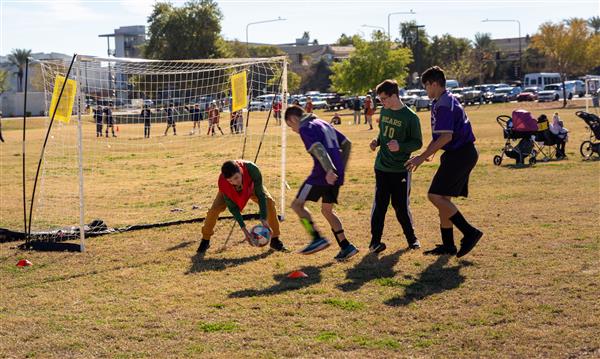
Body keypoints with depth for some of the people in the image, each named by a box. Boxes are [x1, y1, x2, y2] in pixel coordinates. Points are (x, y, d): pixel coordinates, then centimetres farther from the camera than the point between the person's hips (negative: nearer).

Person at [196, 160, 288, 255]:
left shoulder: (252, 169, -45)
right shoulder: (222, 183, -41)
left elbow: (260, 194, -35)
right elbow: (232, 207, -30)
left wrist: (264, 220, -39)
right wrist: (243, 228, -34)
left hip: (251, 187, 1)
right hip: (230, 191, -1)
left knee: (269, 203, -18)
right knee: (215, 209, -21)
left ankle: (275, 240, -1)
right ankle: (205, 241, 2)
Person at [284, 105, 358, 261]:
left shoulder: (305, 128, -4)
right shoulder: (323, 124, 22)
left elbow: (318, 149, -21)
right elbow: (346, 144, 23)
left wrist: (329, 170, -30)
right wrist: (341, 168, 24)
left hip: (322, 175, -8)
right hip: (336, 175, 8)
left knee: (297, 204, 2)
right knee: (327, 210, 20)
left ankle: (318, 239, -9)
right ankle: (346, 247, 14)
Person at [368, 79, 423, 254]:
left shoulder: (410, 117, -12)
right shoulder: (385, 111, 5)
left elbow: (417, 142, -8)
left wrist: (401, 146, -25)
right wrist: (377, 141, 0)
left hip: (401, 169, -4)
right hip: (382, 167, 4)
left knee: (401, 206, 2)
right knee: (379, 204, 1)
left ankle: (411, 238, 21)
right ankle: (375, 241, 6)